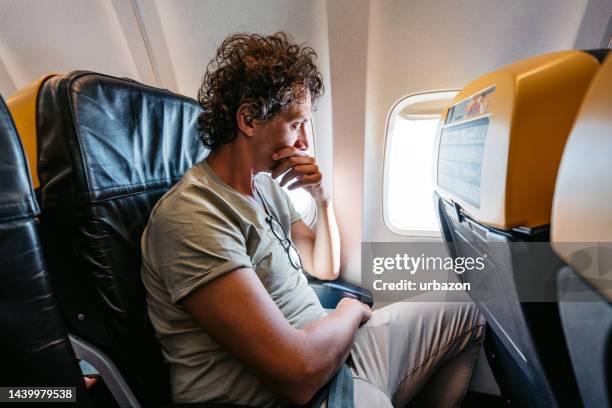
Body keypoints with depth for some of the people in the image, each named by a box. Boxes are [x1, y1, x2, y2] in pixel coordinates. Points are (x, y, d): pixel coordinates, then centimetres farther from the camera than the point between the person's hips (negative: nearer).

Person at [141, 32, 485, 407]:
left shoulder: (267, 185, 3)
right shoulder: (190, 217, -25)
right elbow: (299, 373, -29)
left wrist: (323, 198, -5)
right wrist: (351, 310, -9)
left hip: (329, 345, 8)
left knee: (466, 315, 18)